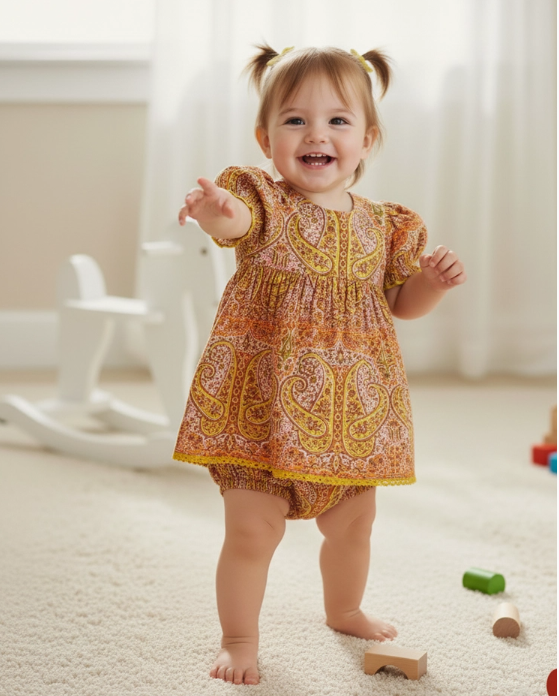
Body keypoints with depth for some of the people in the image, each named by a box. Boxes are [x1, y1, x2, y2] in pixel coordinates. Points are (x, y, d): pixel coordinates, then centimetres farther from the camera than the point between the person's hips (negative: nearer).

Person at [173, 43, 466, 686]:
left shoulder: (382, 225, 4)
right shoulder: (266, 204, -9)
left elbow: (401, 303, 15)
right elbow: (239, 221, -34)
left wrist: (433, 281, -6)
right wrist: (219, 213, -58)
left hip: (351, 410, 5)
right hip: (266, 403, -4)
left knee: (353, 523, 20)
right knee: (252, 530, -3)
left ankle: (344, 611, 47)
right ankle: (239, 639, 18)